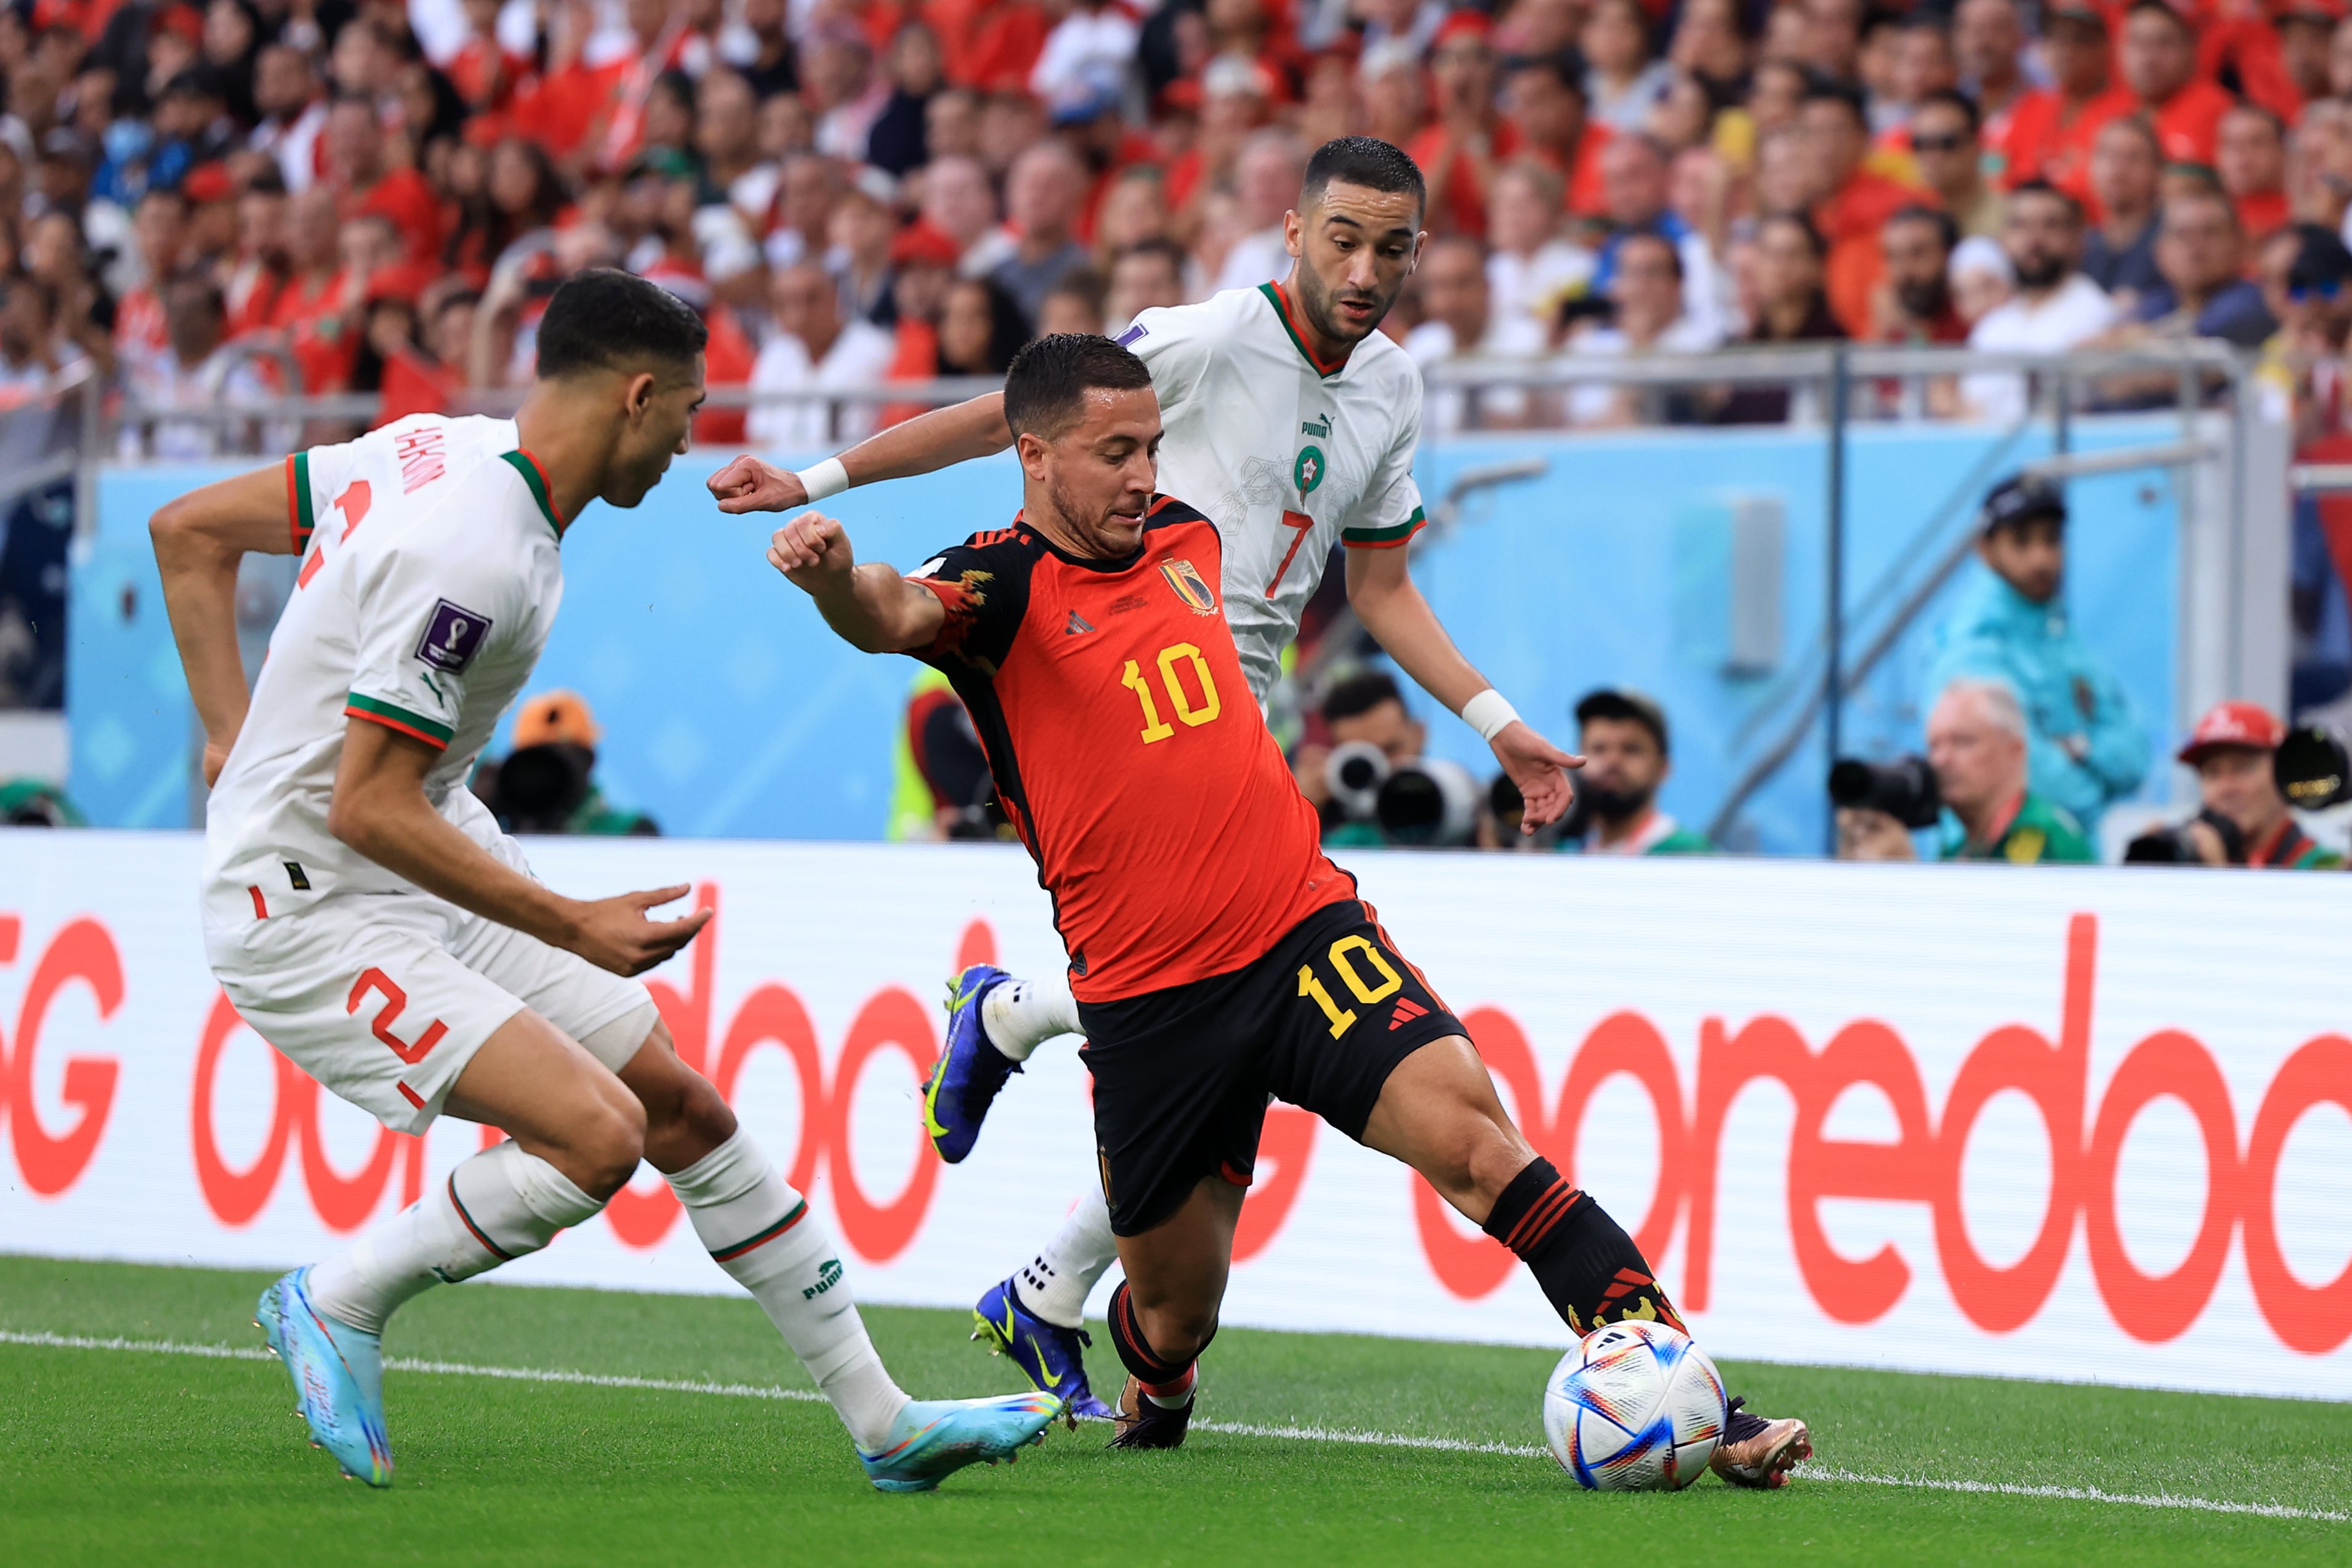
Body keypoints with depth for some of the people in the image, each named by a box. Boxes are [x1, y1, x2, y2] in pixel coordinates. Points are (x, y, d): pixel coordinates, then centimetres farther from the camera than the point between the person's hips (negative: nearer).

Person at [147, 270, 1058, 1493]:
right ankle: (337, 1303, 1)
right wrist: (574, 927, -19)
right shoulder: (479, 557, -26)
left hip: (434, 867, 10)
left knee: (682, 1108, 8)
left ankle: (882, 1423, 14)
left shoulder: (438, 449, 2)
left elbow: (189, 531, 10)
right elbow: (367, 809, -26)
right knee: (595, 1133, -23)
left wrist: (239, 738, 10)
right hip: (310, 904, -10)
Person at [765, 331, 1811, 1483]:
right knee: (1174, 1314, 7)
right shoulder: (1003, 582, -7)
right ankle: (1152, 1401, 46)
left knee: (1473, 1138, -18)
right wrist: (833, 575, -50)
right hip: (1144, 993, -3)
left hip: (1304, 927, 4)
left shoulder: (1182, 540, 12)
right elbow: (894, 617, -31)